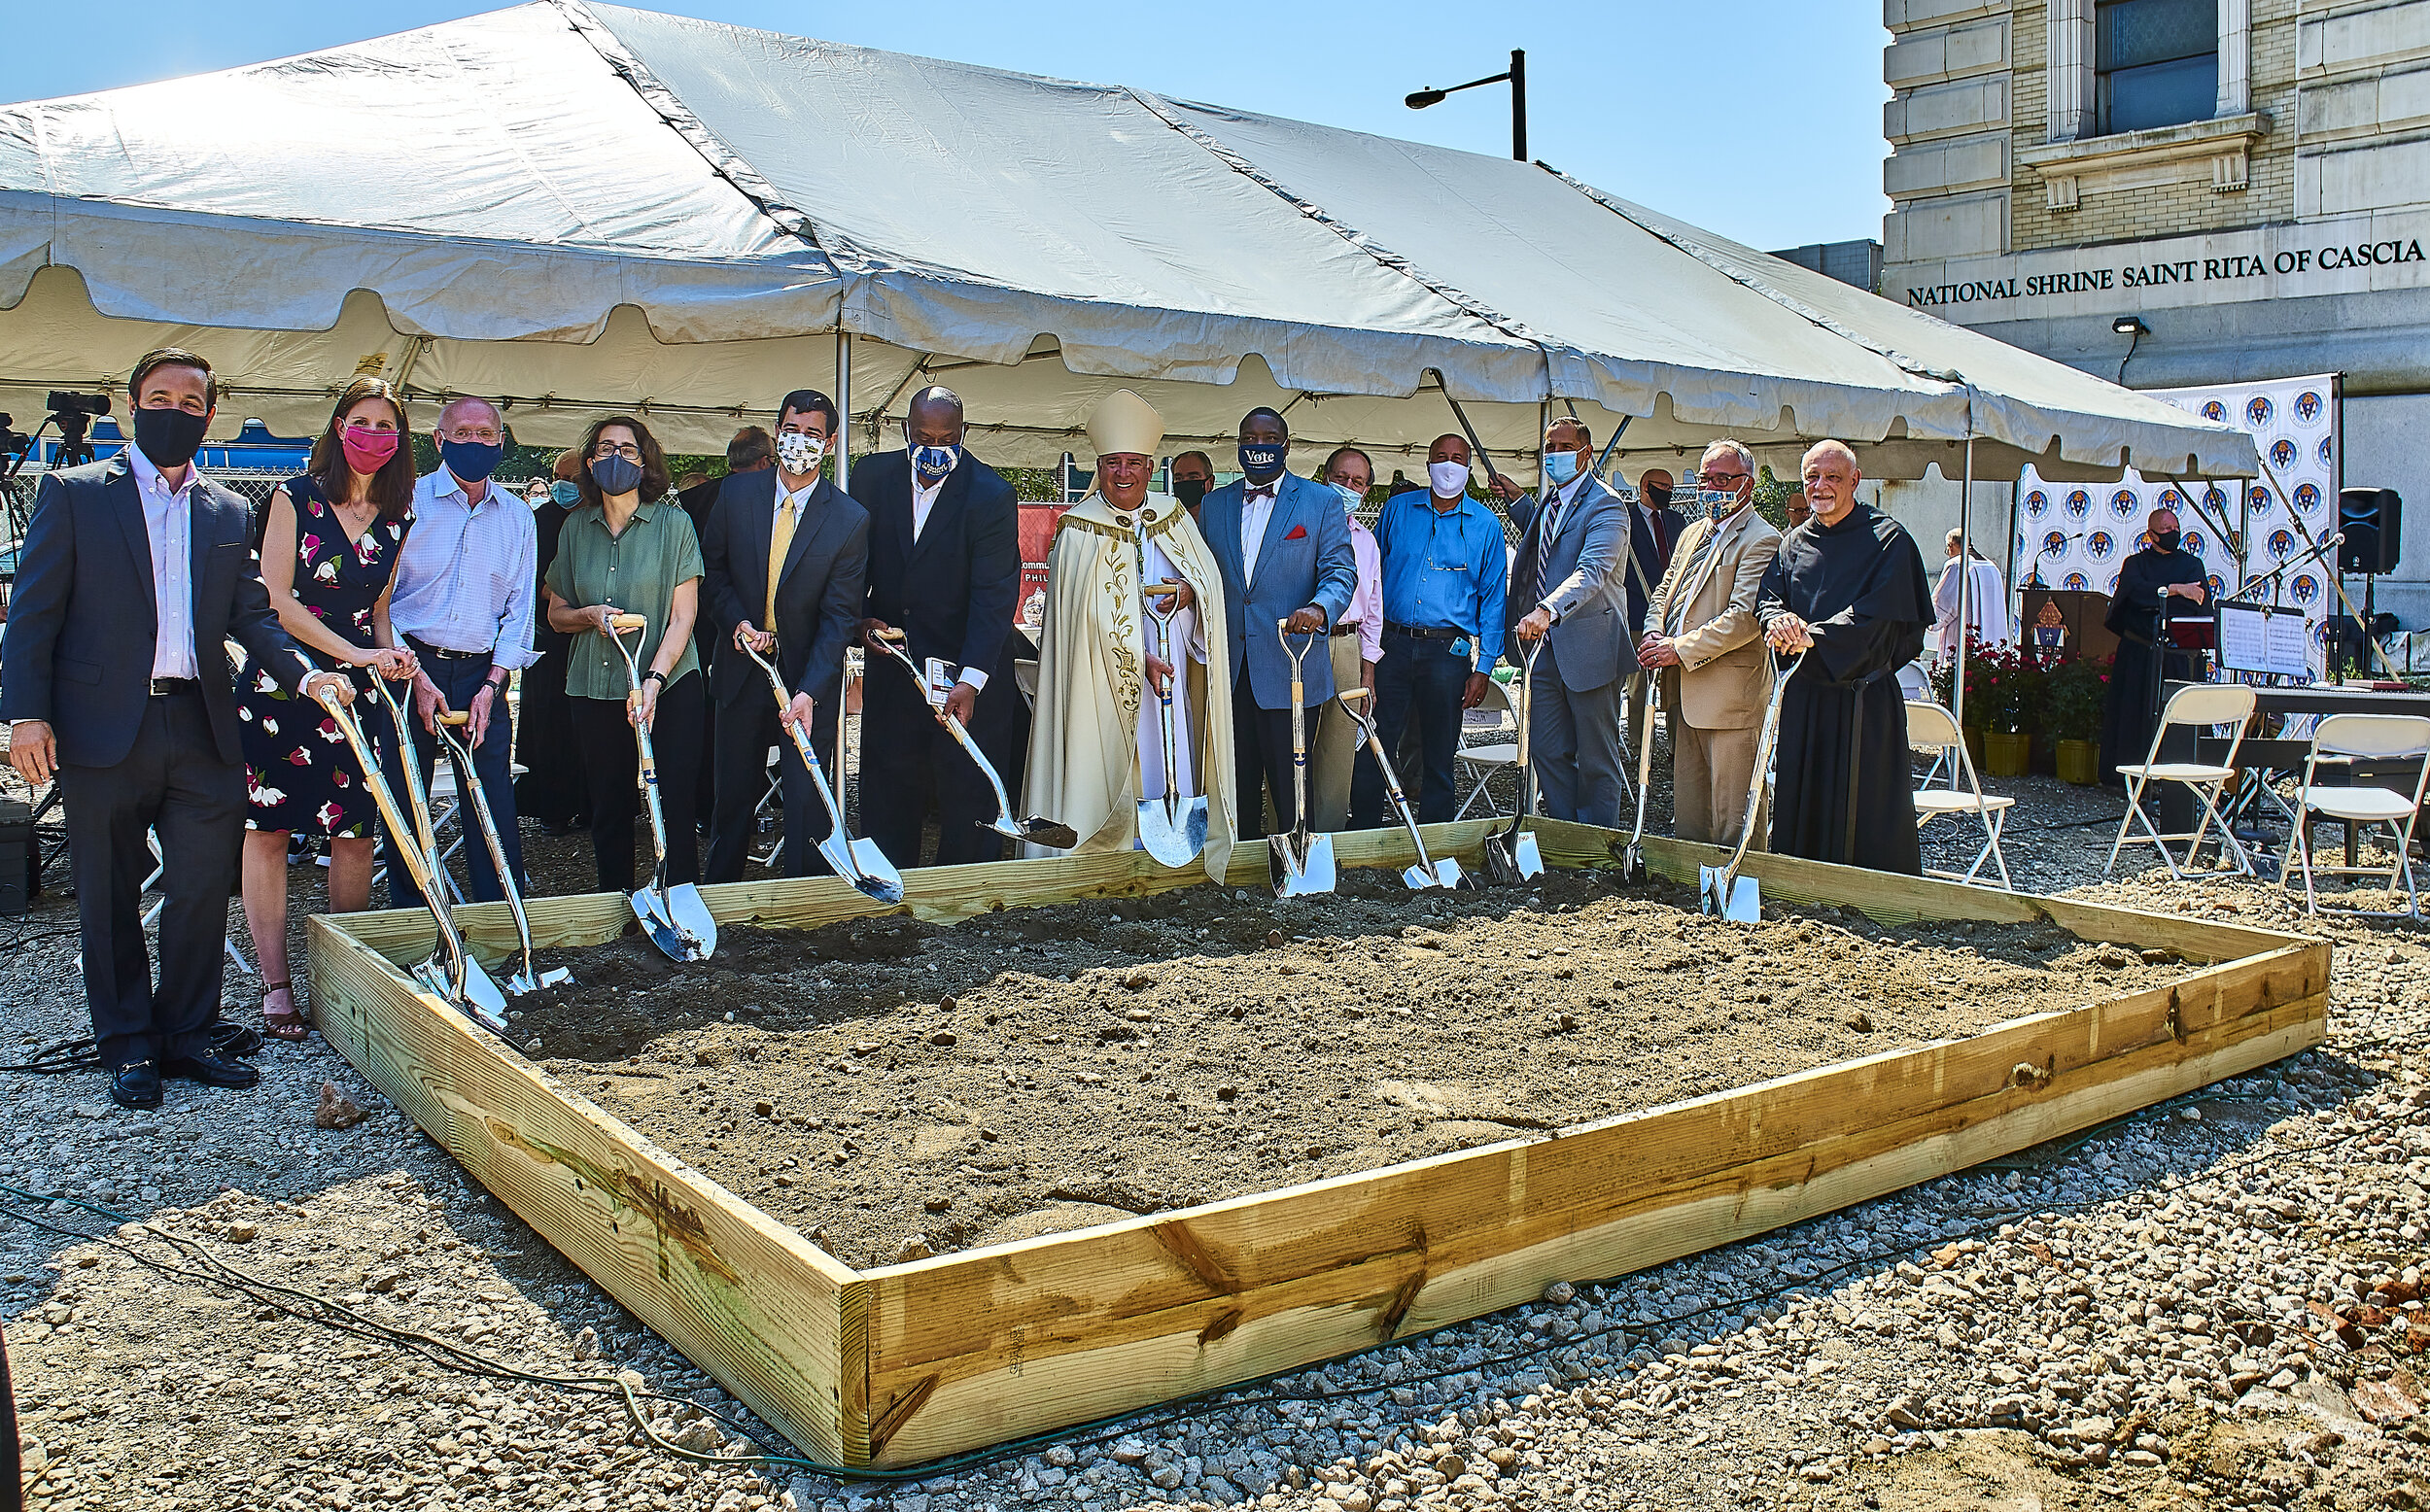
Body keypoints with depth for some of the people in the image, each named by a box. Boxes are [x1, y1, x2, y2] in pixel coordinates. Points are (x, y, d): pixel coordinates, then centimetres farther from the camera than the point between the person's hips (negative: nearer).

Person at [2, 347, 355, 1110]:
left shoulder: (229, 513, 14)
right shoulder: (73, 492, 4)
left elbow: (253, 615, 9)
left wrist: (305, 672, -10)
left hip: (202, 731, 3)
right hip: (104, 728, -3)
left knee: (204, 890, 5)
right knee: (111, 898, 6)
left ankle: (184, 1036, 19)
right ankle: (128, 1047, 18)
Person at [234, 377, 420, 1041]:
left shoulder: (396, 520, 9)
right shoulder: (296, 497, -3)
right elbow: (275, 599, -9)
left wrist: (399, 662, -3)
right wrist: (355, 653, -15)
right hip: (279, 681, -3)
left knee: (355, 832, 0)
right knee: (266, 828, -2)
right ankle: (276, 986, 5)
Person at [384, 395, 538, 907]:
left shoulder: (518, 517, 9)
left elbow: (520, 609, 9)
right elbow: (381, 598, -2)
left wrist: (491, 686, -3)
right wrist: (417, 677, -10)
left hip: (483, 673, 2)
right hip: (410, 669, -2)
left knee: (495, 803, -1)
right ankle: (407, 918, 15)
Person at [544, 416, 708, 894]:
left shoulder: (673, 522, -1)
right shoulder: (577, 527, 9)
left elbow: (682, 616, -5)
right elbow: (556, 613, 16)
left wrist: (653, 680, -18)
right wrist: (590, 615, -7)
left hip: (668, 686, -3)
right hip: (595, 690, 3)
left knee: (672, 803, -5)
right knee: (608, 808, 8)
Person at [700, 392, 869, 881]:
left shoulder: (850, 519, -10)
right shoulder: (737, 492, -1)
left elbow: (840, 615, -13)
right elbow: (713, 566, 10)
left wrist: (809, 690, -22)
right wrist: (736, 621, -9)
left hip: (809, 674, -2)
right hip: (742, 665, 2)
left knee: (807, 798, -1)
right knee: (734, 791, 12)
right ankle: (719, 892, 29)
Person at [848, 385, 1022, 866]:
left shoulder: (992, 495, -15)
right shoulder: (873, 475, 0)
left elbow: (995, 593, -21)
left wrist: (971, 679, -31)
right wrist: (862, 618, -10)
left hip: (965, 668, -4)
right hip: (891, 654, 4)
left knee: (968, 788, 2)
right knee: (887, 780, 12)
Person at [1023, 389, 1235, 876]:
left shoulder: (1173, 516, 11)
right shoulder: (1080, 529, -4)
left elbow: (1208, 574, 11)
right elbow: (1093, 610, -11)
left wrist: (1187, 591, -13)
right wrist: (1137, 660, -20)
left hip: (1170, 671, 4)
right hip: (1107, 680, -4)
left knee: (1172, 768, 4)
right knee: (1113, 770, -5)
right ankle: (1113, 851, 3)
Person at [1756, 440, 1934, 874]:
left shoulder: (1887, 539, -4)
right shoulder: (1795, 543, 13)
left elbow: (1877, 615, -15)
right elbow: (1767, 597, 4)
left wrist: (1812, 637, -22)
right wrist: (1779, 620, -19)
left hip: (1864, 701, -5)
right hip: (1803, 695, 5)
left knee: (1866, 818, -2)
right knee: (1799, 813, 9)